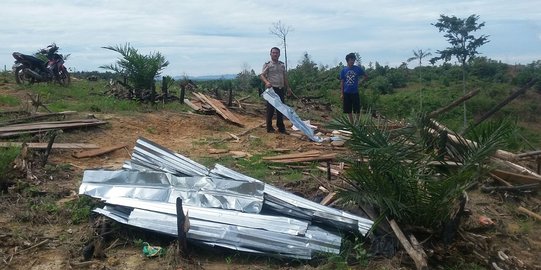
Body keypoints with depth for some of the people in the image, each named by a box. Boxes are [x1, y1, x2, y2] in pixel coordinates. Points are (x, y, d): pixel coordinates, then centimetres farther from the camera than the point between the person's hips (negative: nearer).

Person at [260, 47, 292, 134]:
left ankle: (281, 128, 16)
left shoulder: (282, 65, 14)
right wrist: (267, 82, -30)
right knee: (270, 109, 0)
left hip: (280, 89, 5)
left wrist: (288, 87, 16)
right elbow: (262, 75, -11)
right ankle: (269, 128, 9)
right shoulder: (267, 65, -4)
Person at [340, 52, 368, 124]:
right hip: (346, 93, 1)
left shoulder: (358, 69, 0)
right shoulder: (343, 70, 3)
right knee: (349, 111, 7)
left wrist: (360, 82, -2)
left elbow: (366, 76, 12)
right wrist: (341, 94, 1)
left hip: (355, 92, -1)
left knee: (357, 110, -3)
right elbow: (342, 82, 5)